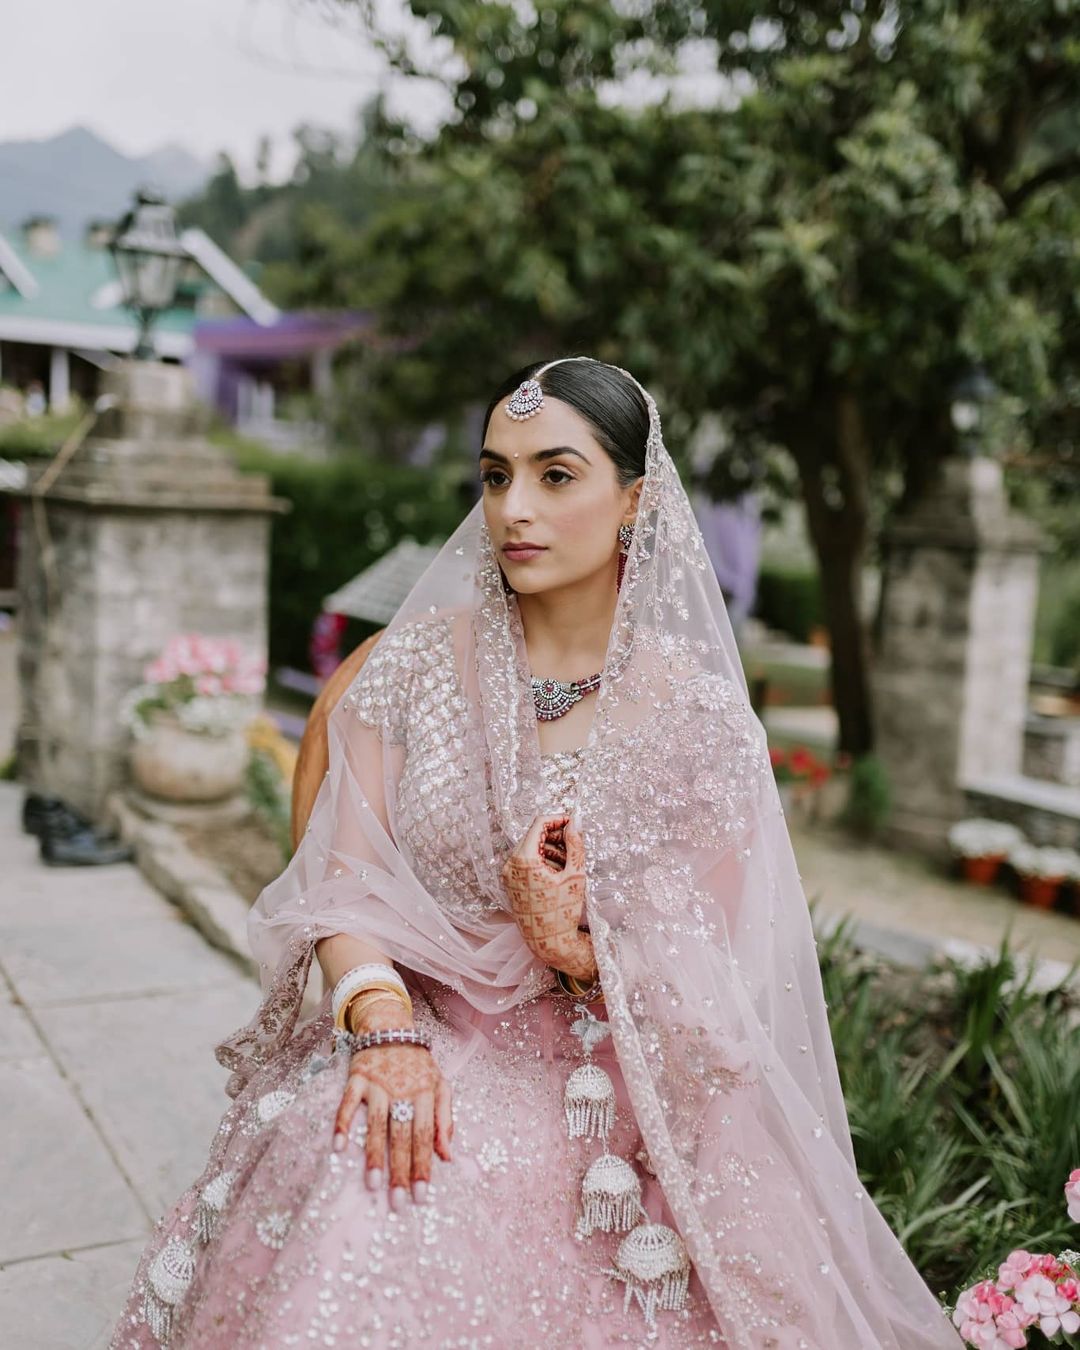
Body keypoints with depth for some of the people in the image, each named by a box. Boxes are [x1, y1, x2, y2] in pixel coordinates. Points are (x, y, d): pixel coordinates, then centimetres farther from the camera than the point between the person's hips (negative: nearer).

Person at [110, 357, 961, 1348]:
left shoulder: (694, 710, -5)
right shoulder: (419, 660, 1)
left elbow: (715, 974, -1)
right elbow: (342, 873, -4)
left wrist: (577, 951, -18)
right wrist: (384, 1022, -21)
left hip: (611, 1076, -1)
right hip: (423, 1033, 2)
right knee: (350, 1186, -29)